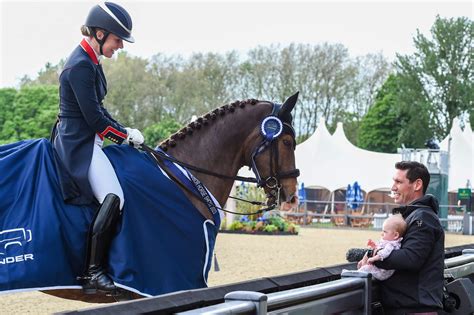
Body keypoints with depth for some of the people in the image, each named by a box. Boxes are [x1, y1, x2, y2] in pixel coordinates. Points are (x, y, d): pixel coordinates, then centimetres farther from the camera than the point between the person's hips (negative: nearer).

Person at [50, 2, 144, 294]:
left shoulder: (91, 62, 13)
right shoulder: (80, 66, -18)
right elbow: (95, 119, -19)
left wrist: (123, 132, 8)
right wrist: (126, 135, -6)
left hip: (85, 141, 11)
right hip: (79, 143, -11)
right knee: (113, 198, -23)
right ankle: (94, 272, -20)